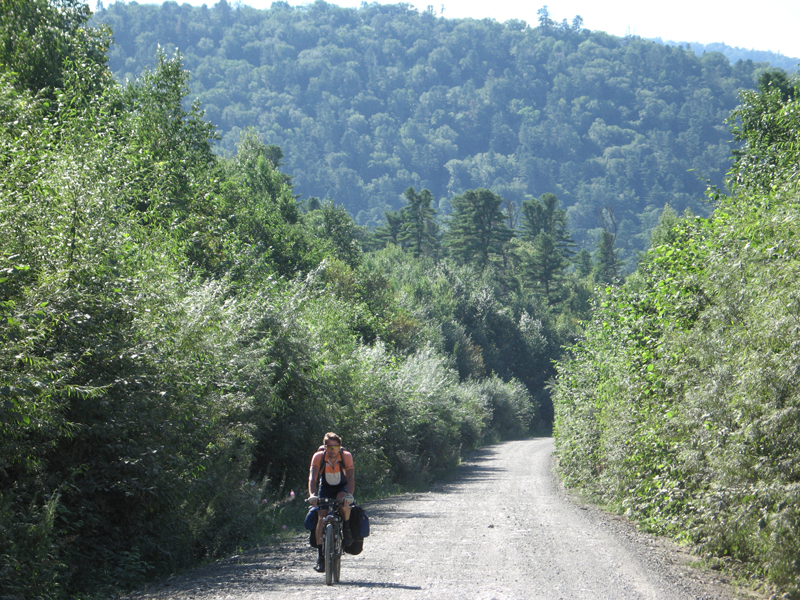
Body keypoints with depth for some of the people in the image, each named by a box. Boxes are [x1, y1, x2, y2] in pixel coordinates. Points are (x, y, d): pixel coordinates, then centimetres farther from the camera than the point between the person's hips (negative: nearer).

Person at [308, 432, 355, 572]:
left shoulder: (346, 456, -23)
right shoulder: (318, 457, -22)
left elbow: (350, 477, -30)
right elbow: (312, 478, -29)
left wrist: (349, 495, -48)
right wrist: (312, 495, -47)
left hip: (342, 487, -1)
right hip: (325, 488, 1)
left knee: (344, 500, -36)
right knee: (321, 517, -17)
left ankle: (347, 528, -9)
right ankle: (321, 557, -11)